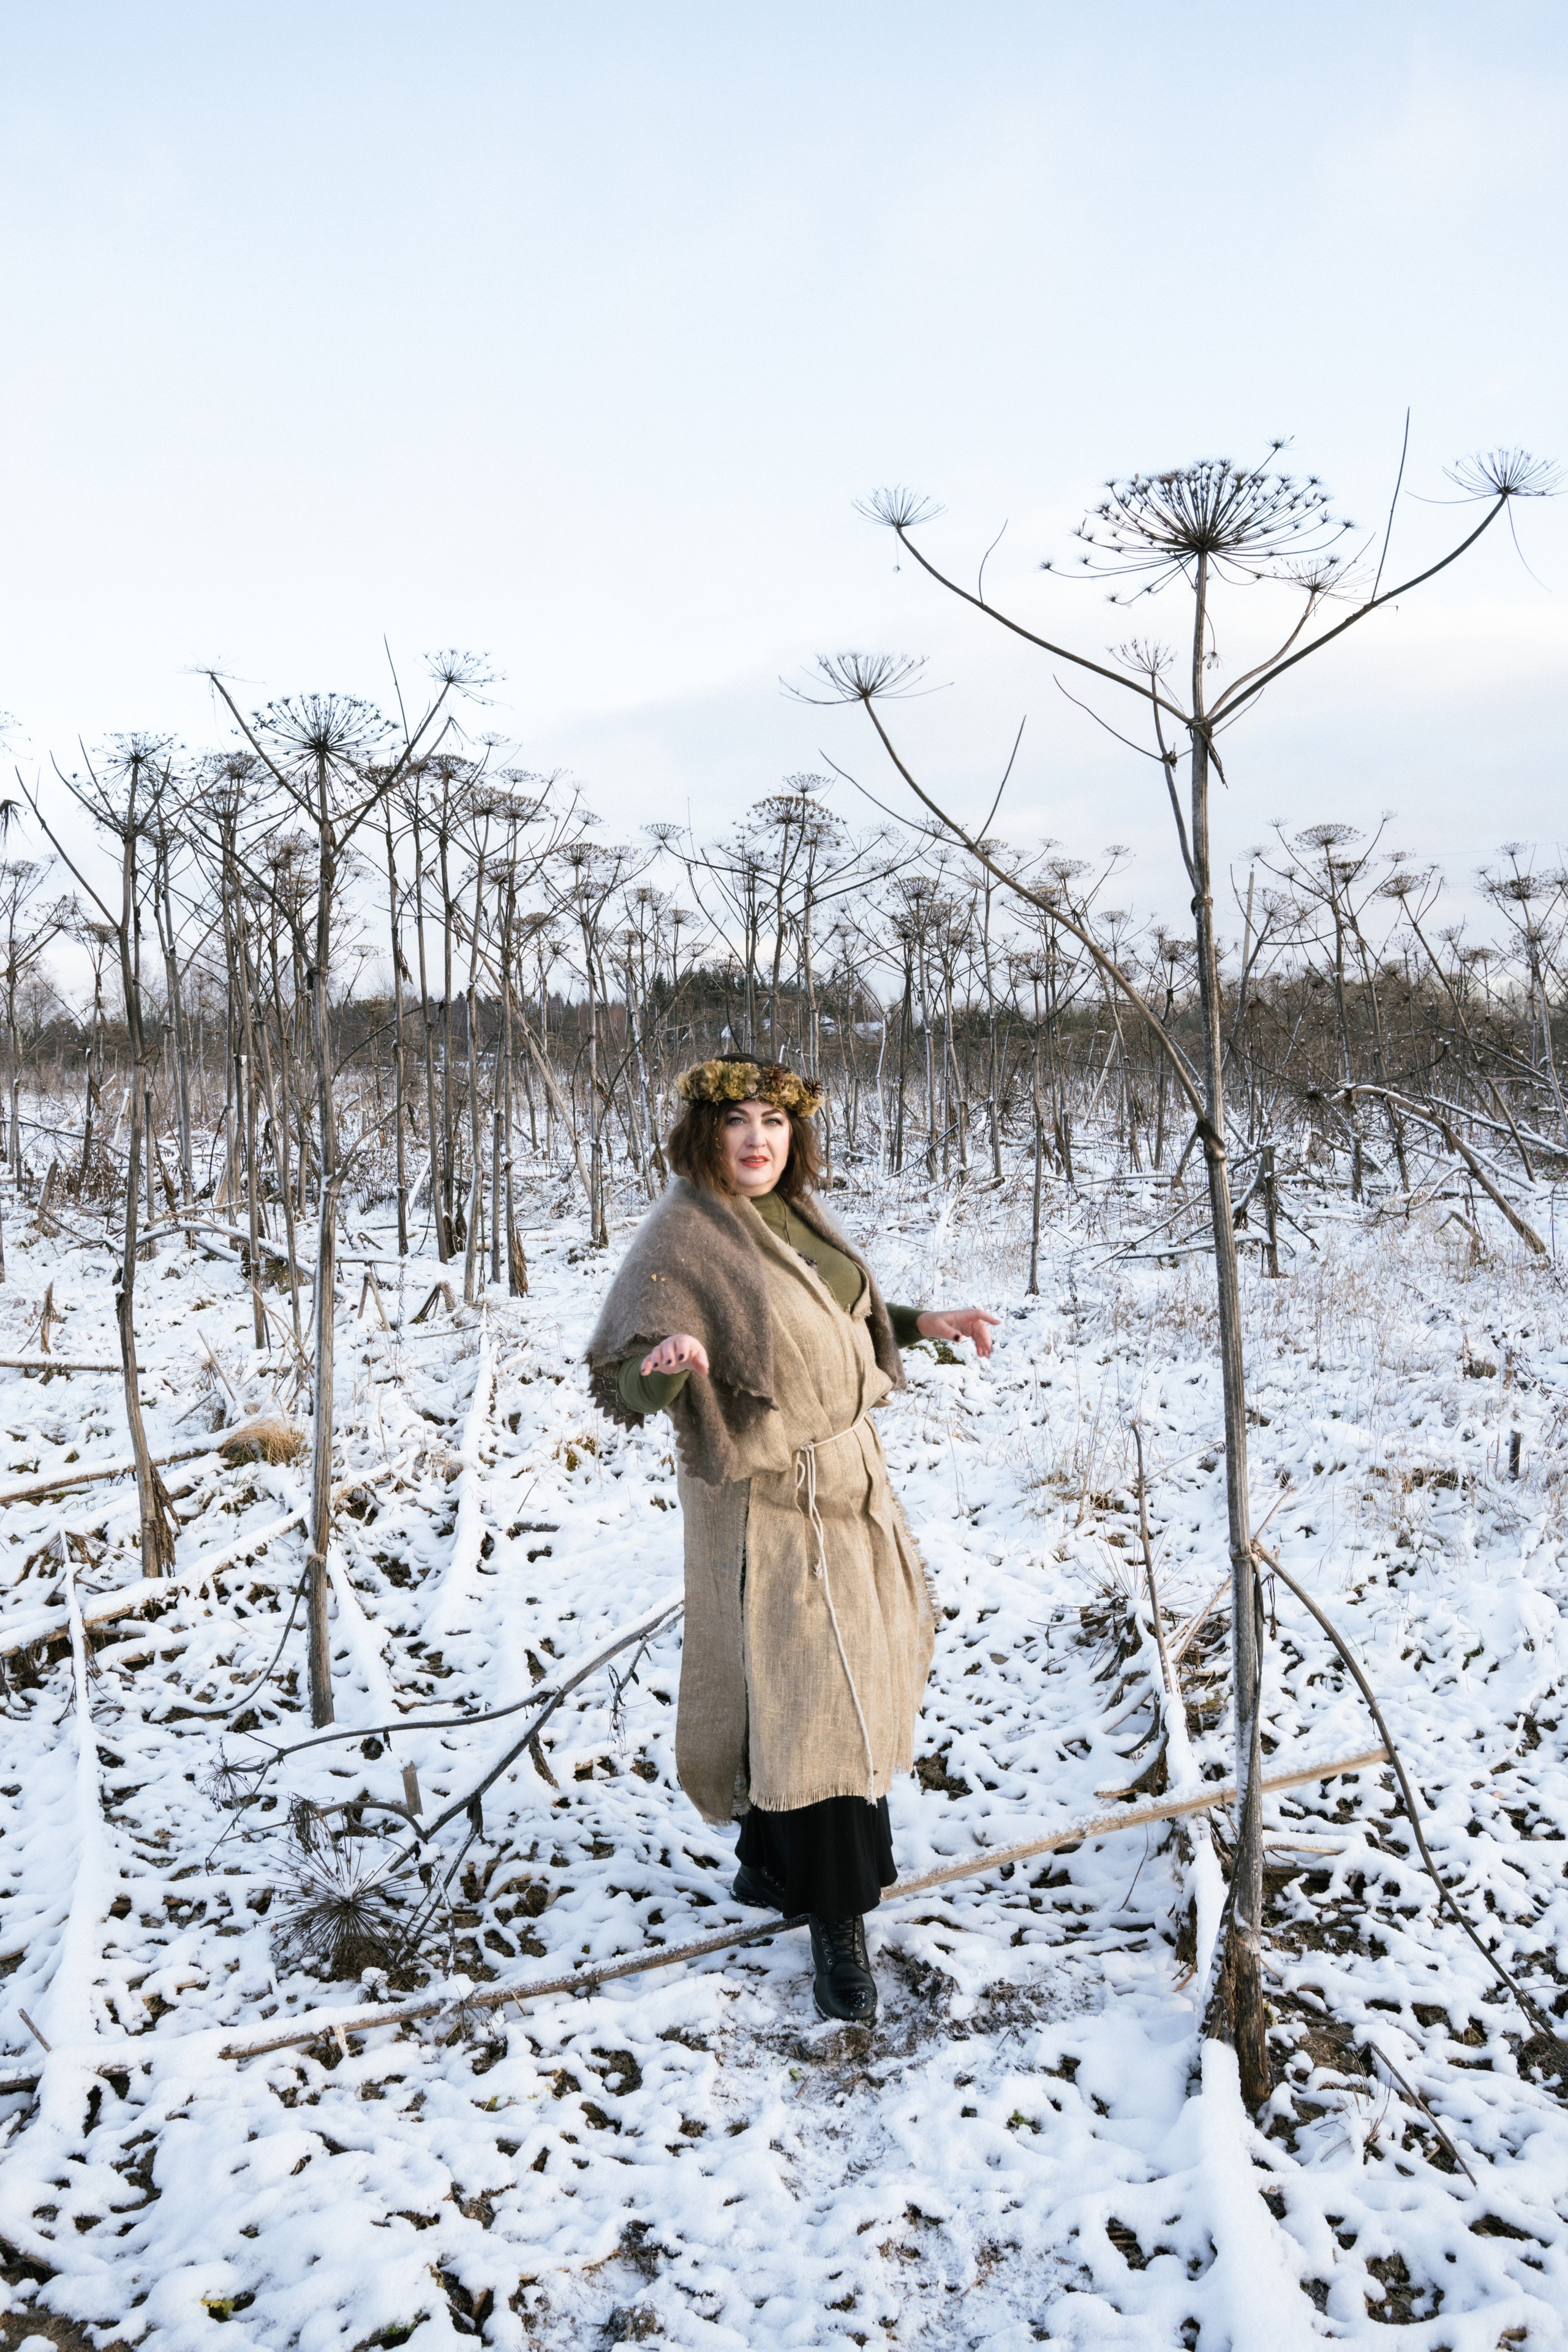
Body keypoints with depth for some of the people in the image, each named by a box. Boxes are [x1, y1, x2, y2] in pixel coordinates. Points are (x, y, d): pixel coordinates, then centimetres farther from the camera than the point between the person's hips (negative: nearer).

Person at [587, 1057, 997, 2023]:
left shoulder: (796, 1211, 5)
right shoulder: (681, 1237, -18)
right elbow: (624, 1376, -24)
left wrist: (921, 1322, 13)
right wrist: (665, 1363, -45)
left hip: (848, 1476, 9)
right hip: (766, 1498, -8)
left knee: (850, 1679, 19)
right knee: (805, 1697, -4)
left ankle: (770, 1863, 39)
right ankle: (836, 1921, 12)